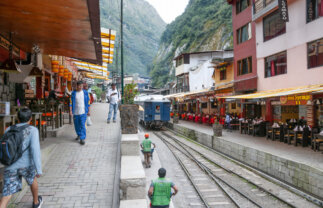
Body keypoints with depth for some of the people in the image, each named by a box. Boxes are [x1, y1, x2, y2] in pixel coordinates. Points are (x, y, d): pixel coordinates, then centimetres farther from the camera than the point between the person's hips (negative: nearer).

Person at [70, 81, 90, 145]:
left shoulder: (85, 92, 2)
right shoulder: (73, 93, 2)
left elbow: (88, 102, 5)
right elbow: (71, 102, 1)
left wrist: (88, 111, 4)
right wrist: (70, 110, -7)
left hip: (83, 112, -2)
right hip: (75, 112, 2)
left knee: (82, 125, -9)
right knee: (77, 125, 13)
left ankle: (82, 138, -4)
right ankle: (79, 135, 35)